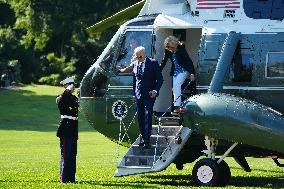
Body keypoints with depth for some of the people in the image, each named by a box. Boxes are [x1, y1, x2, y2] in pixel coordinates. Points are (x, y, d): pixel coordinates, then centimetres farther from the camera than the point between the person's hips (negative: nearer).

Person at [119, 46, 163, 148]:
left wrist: (156, 90, -15)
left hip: (149, 94, -5)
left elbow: (160, 78, -2)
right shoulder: (134, 64, 9)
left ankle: (147, 141, -12)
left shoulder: (153, 63, -4)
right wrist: (134, 94, 15)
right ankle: (143, 138, 16)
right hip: (139, 95, 5)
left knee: (147, 117, -11)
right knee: (140, 117, 5)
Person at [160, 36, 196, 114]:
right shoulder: (167, 51, -6)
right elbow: (163, 62, 4)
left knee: (177, 85, -21)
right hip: (175, 71, 7)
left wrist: (192, 73, -26)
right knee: (175, 88, 1)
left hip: (184, 70, -7)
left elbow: (188, 61, -21)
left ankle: (177, 107, -24)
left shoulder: (181, 49, -20)